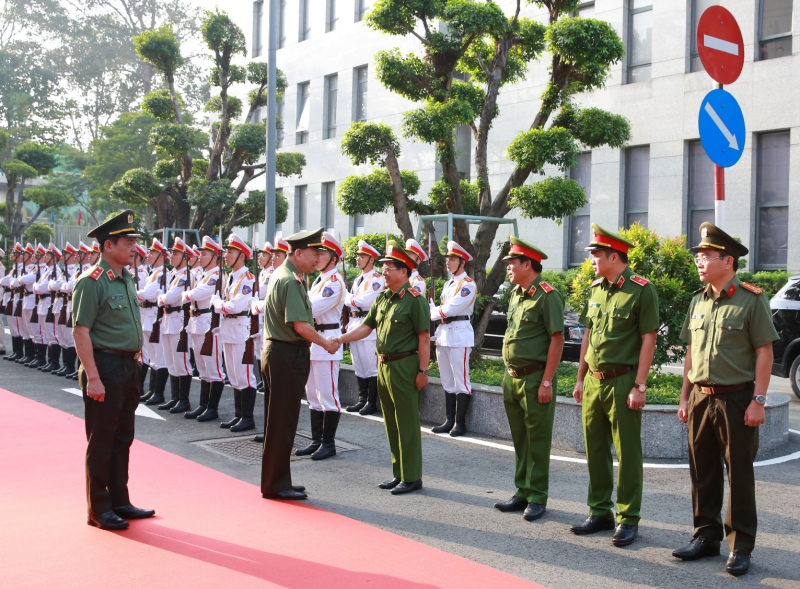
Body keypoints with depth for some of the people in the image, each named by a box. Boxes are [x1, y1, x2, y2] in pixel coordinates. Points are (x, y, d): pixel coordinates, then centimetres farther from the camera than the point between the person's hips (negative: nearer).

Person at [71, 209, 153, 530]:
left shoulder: (126, 279, 12)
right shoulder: (92, 282, -14)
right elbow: (81, 332, -18)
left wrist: (135, 363, 15)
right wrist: (92, 378, -22)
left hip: (128, 367, 8)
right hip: (105, 366, -8)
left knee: (122, 438, 15)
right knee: (101, 441, 1)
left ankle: (120, 502, 25)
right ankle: (99, 510, 11)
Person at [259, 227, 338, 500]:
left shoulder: (281, 274, 14)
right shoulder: (290, 281, -18)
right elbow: (301, 326, -23)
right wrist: (326, 344, -11)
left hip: (277, 352, 10)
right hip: (287, 356, -10)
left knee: (280, 421, 15)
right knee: (282, 422, -3)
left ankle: (277, 481, 24)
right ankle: (276, 485, 5)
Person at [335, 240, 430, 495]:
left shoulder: (414, 299, -12)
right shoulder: (383, 298, 12)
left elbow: (424, 338, -13)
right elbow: (366, 328, 14)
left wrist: (422, 371, -17)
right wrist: (342, 338, 0)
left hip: (404, 367, -8)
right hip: (384, 366, 8)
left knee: (407, 424, -2)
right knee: (391, 423, 14)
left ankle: (412, 477, 6)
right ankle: (399, 474, 24)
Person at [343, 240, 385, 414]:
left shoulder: (377, 279, -8)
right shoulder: (357, 280, 20)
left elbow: (366, 300, -20)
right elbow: (349, 302, 19)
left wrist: (349, 299, -4)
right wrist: (349, 324, 7)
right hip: (355, 326, 9)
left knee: (371, 365, -4)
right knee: (358, 365, 11)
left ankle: (372, 402, 2)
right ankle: (362, 399, 19)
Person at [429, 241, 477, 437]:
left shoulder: (468, 284, -9)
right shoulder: (448, 284, 18)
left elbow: (450, 309, -16)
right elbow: (442, 309, 15)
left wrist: (433, 313, -1)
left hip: (460, 334, -9)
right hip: (443, 334, 9)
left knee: (461, 381, -4)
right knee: (447, 381, 11)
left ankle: (460, 423, 1)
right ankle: (449, 420, 18)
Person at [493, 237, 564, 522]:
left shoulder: (547, 295, -13)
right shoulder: (515, 294, 13)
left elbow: (557, 340, -15)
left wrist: (546, 382, -18)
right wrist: (508, 375, 16)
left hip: (535, 378, -8)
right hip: (512, 378, 8)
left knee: (537, 441, 0)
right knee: (519, 439, 14)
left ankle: (537, 497, 9)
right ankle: (522, 493, 24)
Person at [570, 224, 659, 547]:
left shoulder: (641, 290, -9)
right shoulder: (596, 289, 12)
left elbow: (648, 340, -11)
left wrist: (639, 387, -15)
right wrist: (580, 379, 15)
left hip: (622, 382, -7)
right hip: (594, 381, 7)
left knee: (627, 453, 1)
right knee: (595, 449, 12)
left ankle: (628, 519, 10)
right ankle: (600, 512, 24)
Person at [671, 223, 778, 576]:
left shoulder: (751, 299, -8)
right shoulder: (698, 301, 10)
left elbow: (764, 352, -9)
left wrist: (758, 401, -14)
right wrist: (685, 397, 14)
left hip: (736, 399, -6)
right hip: (701, 398, 6)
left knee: (739, 475, 3)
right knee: (703, 473, 12)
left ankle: (740, 547, 12)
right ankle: (706, 537, 24)